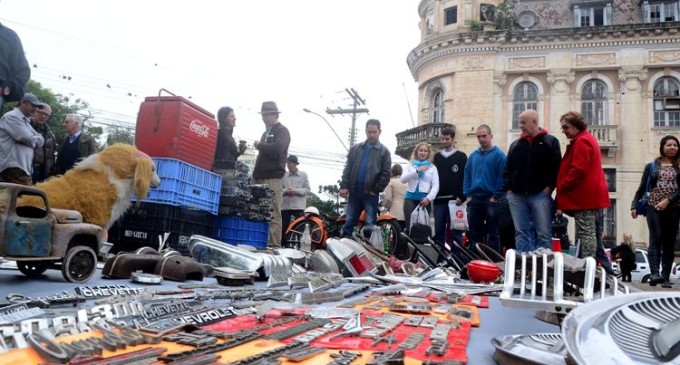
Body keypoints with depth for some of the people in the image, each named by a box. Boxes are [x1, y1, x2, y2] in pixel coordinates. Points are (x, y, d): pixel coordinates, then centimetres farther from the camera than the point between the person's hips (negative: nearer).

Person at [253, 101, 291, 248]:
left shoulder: (282, 131, 1)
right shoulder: (266, 133, 26)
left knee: (273, 214, -11)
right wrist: (255, 174, 17)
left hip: (274, 178, -8)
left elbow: (277, 148, -19)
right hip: (261, 178, 8)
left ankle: (274, 245, -12)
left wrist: (259, 145, -6)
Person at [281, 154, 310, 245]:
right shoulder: (284, 175, 9)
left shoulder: (303, 175, 6)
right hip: (285, 206, 2)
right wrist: (285, 191, -13)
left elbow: (308, 190, 1)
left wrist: (296, 191, -13)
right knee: (284, 228, 3)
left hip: (298, 206, -2)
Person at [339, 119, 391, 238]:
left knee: (370, 225, 2)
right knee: (349, 222, 7)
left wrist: (376, 190, -11)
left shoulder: (384, 151, 2)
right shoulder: (355, 148, 11)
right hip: (354, 192, 3)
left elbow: (386, 174, -3)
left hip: (371, 194, -3)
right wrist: (344, 186, -4)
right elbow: (347, 169, 7)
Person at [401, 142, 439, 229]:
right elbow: (403, 179, -3)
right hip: (410, 198, 0)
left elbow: (436, 185, 1)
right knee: (410, 225, -6)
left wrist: (429, 198, -15)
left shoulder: (432, 168, 11)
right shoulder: (410, 166, 13)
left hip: (424, 199, 0)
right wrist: (417, 170, -13)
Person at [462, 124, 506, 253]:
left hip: (491, 200, -6)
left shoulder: (498, 154, -4)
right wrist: (467, 195, 6)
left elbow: (502, 177, -10)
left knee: (493, 234, 1)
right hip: (474, 200, 6)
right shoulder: (473, 156, 14)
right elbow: (467, 176, 15)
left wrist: (496, 196, -13)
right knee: (474, 233, 11)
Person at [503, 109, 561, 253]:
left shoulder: (550, 142, 4)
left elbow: (556, 167, -3)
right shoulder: (515, 145, 16)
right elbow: (507, 169, 17)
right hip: (517, 196, 4)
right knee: (521, 233, 5)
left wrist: (549, 187, -12)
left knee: (543, 233, -3)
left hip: (540, 195, -4)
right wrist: (507, 187, 4)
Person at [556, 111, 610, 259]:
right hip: (590, 194, 11)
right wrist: (564, 187, 16)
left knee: (585, 233, -9)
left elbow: (578, 170, -21)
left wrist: (561, 187, -12)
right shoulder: (587, 139, 22)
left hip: (584, 196, -11)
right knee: (588, 232, 11)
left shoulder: (581, 141, -12)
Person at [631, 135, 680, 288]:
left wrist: (667, 200, -14)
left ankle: (666, 278, 4)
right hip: (653, 207, -1)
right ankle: (655, 274, -20)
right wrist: (634, 205, -1)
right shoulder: (651, 166, 9)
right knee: (656, 239, -13)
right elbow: (642, 188, 8)